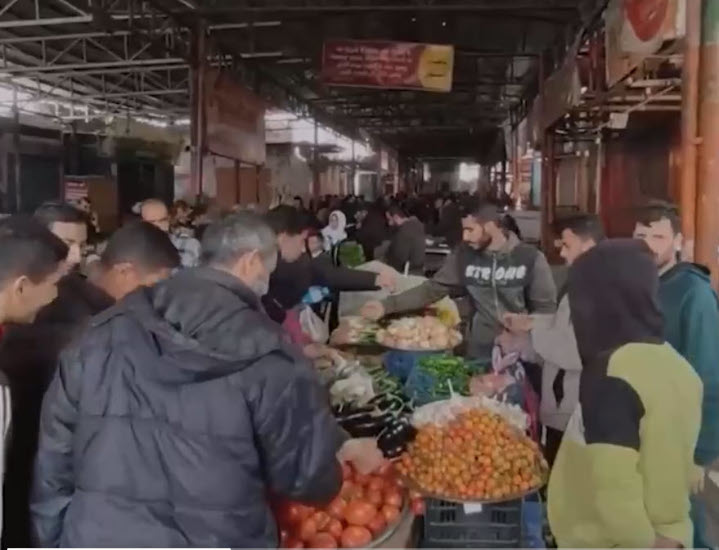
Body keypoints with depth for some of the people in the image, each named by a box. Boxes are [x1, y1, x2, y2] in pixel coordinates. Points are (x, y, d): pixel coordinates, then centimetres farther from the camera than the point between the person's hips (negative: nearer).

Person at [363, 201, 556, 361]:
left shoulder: (531, 258, -11)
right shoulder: (463, 255, -3)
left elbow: (546, 307, -5)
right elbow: (433, 288, -2)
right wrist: (387, 305, -11)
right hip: (481, 354, 2)